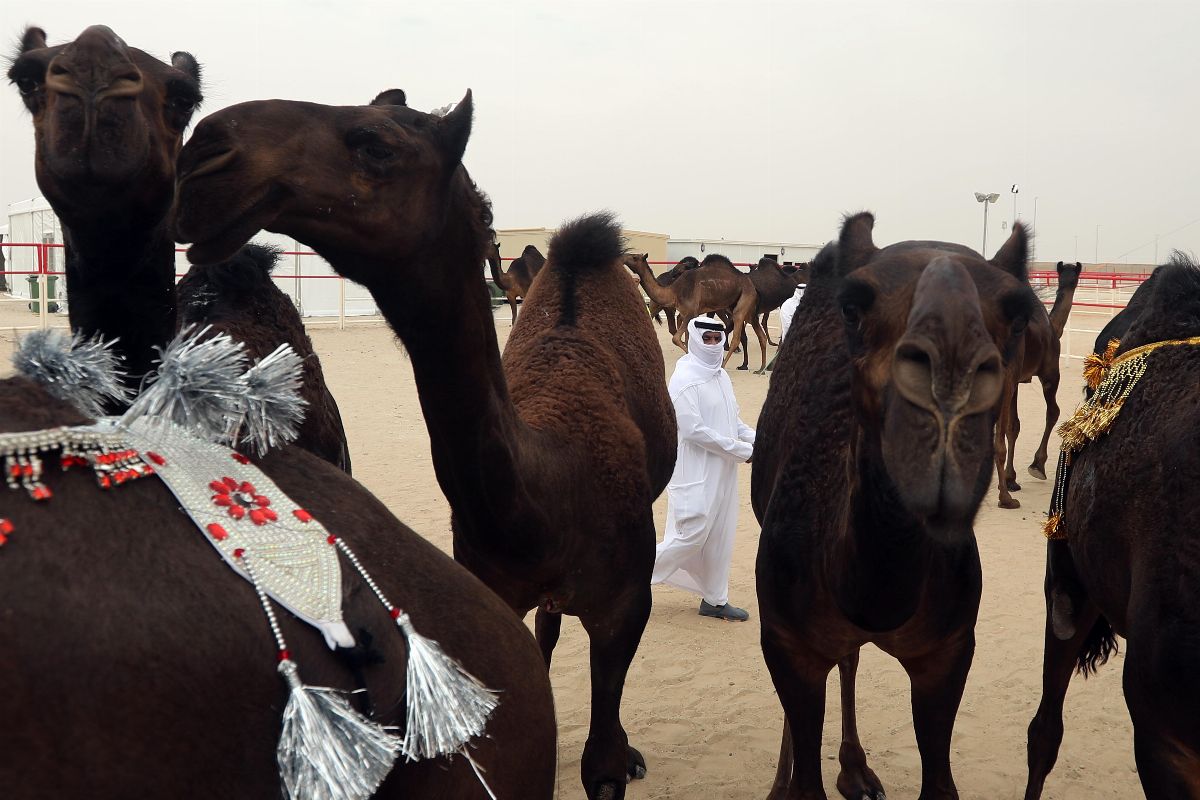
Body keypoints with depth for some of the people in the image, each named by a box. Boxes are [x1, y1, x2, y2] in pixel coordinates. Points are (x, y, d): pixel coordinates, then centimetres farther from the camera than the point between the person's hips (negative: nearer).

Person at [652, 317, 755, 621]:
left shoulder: (721, 377, 11)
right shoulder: (684, 380, -15)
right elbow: (694, 430, -21)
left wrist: (757, 439, 0)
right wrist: (743, 450, -17)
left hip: (722, 471, 8)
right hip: (696, 474, -8)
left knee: (720, 537, 12)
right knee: (693, 536, -6)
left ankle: (714, 600, 24)